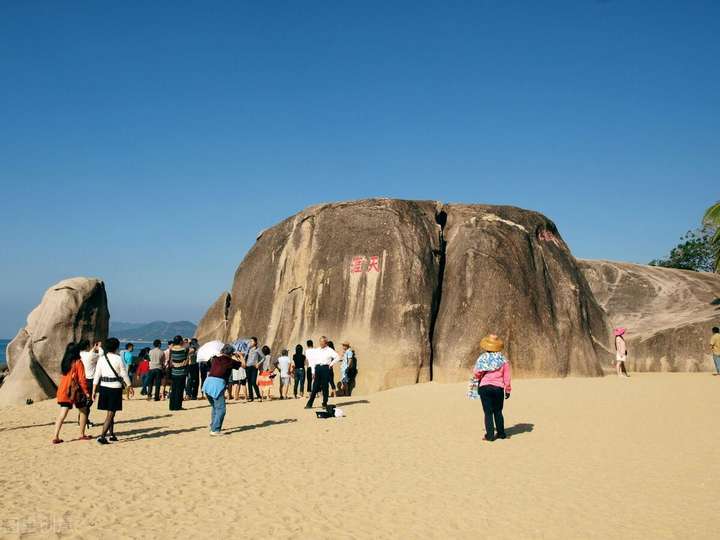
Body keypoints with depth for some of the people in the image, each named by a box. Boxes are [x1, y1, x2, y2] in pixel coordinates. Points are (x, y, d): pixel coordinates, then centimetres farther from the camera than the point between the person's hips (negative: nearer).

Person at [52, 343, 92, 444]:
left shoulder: (65, 362, 7)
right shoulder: (78, 362, -10)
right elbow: (81, 379, -12)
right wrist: (86, 392, -7)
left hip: (63, 390, 5)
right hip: (75, 391, -5)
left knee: (62, 413, 4)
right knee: (83, 411, 12)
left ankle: (56, 437, -5)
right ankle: (82, 434, 17)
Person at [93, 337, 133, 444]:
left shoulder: (101, 359, 3)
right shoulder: (118, 359, -9)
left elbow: (97, 375, 3)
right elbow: (124, 375, -3)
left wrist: (94, 390, 8)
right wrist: (129, 386, 9)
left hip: (103, 387, 5)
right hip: (115, 387, -5)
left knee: (110, 412, 19)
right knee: (111, 413, -1)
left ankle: (111, 434, 28)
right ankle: (102, 436, -10)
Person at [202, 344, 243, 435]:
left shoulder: (215, 359, 19)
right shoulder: (230, 361, 6)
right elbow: (243, 365, 16)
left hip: (207, 382, 7)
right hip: (218, 384, -7)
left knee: (214, 407, 24)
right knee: (221, 409, -4)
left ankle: (213, 426, 32)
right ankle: (215, 430, -11)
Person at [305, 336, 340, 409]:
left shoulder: (330, 350, 4)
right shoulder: (316, 351, 14)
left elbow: (337, 358, -2)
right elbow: (313, 361, 15)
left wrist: (331, 364, -6)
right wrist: (313, 372, 10)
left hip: (325, 369, -2)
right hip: (317, 368, 3)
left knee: (325, 387, -1)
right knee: (315, 387, -1)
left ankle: (325, 403, 9)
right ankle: (309, 404, 0)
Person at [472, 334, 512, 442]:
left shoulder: (482, 358, -5)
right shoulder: (503, 360, -1)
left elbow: (476, 373, -4)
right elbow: (506, 376, 1)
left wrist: (480, 378, 19)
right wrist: (508, 390, 9)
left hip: (484, 387, -2)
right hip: (498, 388, 2)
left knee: (488, 412, 3)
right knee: (498, 412, 15)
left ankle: (490, 435, 2)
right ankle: (501, 433, 21)